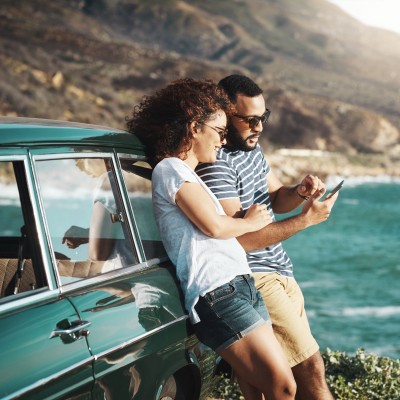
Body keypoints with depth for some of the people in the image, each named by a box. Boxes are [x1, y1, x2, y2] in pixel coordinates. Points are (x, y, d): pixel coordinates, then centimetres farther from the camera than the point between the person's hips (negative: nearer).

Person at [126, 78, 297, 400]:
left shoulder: (186, 174, 26)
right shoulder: (170, 168, -4)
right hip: (218, 293, -10)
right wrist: (250, 222, 7)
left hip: (241, 287, 10)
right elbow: (213, 225, -11)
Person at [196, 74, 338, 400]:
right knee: (311, 368, -10)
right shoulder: (217, 165, -21)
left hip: (280, 274, 9)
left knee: (303, 365, 11)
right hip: (255, 281, -9)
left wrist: (299, 193, -5)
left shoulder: (252, 147, 9)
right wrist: (306, 219, -23)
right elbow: (241, 239, -24)